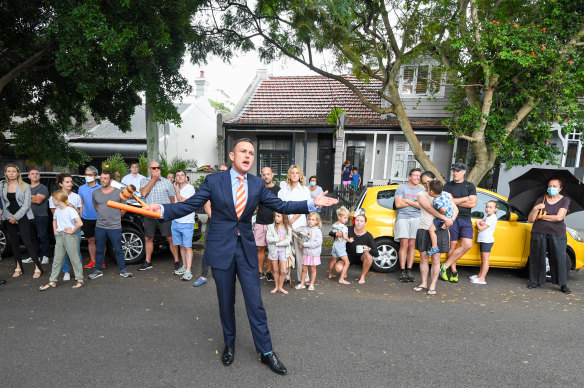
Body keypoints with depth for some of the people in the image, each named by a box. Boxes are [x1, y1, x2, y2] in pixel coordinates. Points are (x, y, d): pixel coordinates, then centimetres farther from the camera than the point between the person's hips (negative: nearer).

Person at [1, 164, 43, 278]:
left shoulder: (25, 186, -1)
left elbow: (26, 205, -5)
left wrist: (16, 217, -11)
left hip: (23, 217, -4)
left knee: (28, 242, -9)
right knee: (14, 243, 9)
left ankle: (37, 268, -7)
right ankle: (18, 268, 20)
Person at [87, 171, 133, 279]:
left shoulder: (119, 192, -3)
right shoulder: (95, 193, 6)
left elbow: (124, 209, 5)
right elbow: (95, 206, 20)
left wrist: (116, 217, 8)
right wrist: (103, 215, 12)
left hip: (115, 227, -3)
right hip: (100, 227, 3)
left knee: (118, 250, 3)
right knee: (99, 250, 12)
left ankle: (123, 269, 14)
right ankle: (98, 270, 25)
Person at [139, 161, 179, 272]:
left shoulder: (167, 182, 2)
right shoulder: (144, 181, 9)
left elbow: (172, 199, 5)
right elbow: (143, 193, -12)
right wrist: (154, 179, -11)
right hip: (149, 216, 3)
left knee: (170, 238, -4)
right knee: (148, 238, 14)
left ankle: (177, 262, 4)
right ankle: (148, 262, 28)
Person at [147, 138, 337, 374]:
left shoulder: (257, 184, 1)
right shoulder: (213, 181, -6)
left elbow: (281, 206, 2)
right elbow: (189, 205, -5)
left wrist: (312, 204, -7)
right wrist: (162, 210, -19)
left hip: (246, 248, 2)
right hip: (221, 248, -1)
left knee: (255, 303, 5)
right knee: (226, 302, 13)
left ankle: (266, 352, 22)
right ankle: (229, 345, 37)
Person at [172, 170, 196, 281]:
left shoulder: (189, 188, -7)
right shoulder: (177, 189, 16)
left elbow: (182, 201, -16)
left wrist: (176, 191, -5)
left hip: (187, 223, -7)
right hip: (176, 222, 7)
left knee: (187, 247, -7)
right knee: (181, 246, 12)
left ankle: (188, 271, -7)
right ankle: (184, 266, 22)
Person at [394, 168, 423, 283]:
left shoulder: (422, 190, 15)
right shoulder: (401, 188, 8)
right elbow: (398, 204, -4)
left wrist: (407, 201, -4)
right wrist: (414, 203, 2)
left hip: (416, 218, 2)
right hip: (402, 218, -2)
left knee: (412, 245, -1)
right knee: (404, 244, -9)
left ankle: (409, 270, 5)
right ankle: (402, 271, -5)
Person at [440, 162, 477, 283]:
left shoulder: (470, 186, 12)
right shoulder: (448, 185, 10)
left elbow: (473, 204, 0)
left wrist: (455, 201, -3)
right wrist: (465, 199, -2)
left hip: (466, 220, 2)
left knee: (467, 245, -13)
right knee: (452, 245, -1)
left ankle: (445, 266, -4)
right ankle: (453, 272, 9)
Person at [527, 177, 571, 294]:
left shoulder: (565, 200, 4)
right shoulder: (541, 200, 6)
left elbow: (559, 217, -11)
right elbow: (530, 219, 2)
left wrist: (541, 216, -4)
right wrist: (535, 209, -14)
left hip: (557, 234, -1)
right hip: (539, 233, 1)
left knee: (559, 258, -1)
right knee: (537, 258, 4)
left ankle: (563, 284, 12)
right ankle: (536, 281, 15)